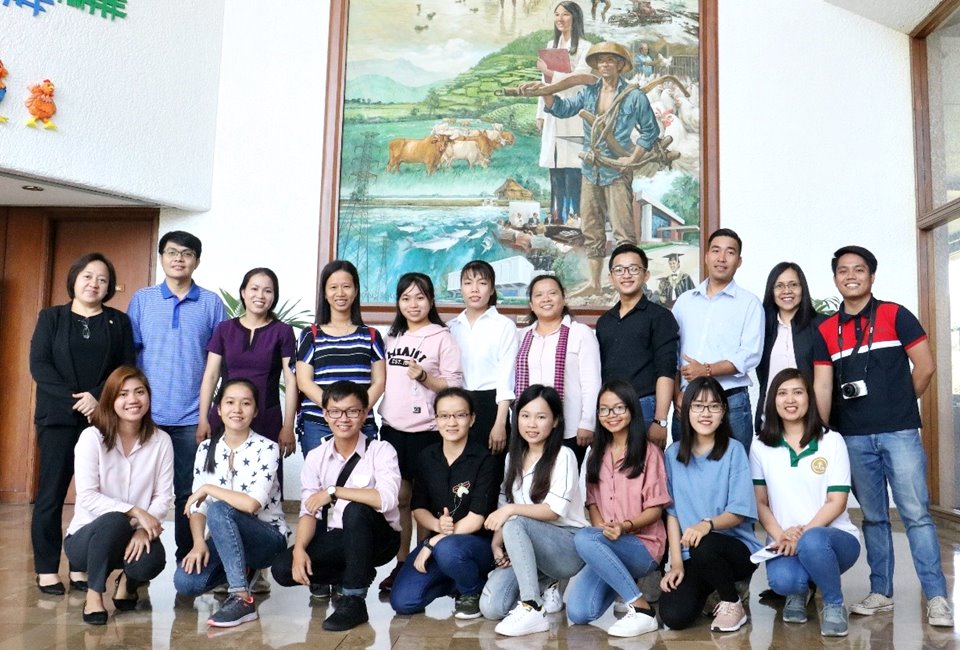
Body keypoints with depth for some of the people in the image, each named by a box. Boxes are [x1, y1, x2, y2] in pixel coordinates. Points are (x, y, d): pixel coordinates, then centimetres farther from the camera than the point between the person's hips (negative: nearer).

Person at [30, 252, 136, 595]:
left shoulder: (119, 322, 10)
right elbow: (38, 365, -2)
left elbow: (127, 368, 2)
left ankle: (81, 567, 9)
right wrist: (73, 400, -14)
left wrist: (98, 397, -14)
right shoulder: (51, 317, 8)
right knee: (51, 493, 0)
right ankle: (47, 570, 7)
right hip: (58, 418, -1)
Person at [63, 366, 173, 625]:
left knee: (152, 560, -32)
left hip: (136, 536, 2)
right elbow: (87, 497, -16)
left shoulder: (161, 441, -2)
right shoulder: (92, 437, -9)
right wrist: (135, 512, -26)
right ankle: (94, 594, -9)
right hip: (86, 536, -2)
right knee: (115, 521, -36)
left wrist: (144, 529, -23)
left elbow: (164, 496, -5)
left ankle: (127, 582, 9)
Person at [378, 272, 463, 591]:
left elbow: (455, 386, -8)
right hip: (392, 428, 5)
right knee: (399, 497, 11)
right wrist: (381, 413, 14)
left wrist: (423, 377, -22)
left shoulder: (442, 338, -5)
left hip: (425, 431, -5)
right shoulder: (392, 337, 12)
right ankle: (401, 564, 21)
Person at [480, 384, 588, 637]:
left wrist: (512, 509, -26)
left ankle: (532, 610, -28)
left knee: (515, 523, -35)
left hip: (568, 546, -6)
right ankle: (544, 587, 14)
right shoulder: (513, 457, 11)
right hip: (528, 547, 6)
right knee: (490, 608, -16)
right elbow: (504, 504, 9)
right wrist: (496, 543, -7)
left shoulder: (563, 456, -9)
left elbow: (554, 510, -17)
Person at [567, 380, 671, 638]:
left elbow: (655, 509, -4)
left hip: (643, 545, -5)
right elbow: (591, 501, 12)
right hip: (605, 546, 5)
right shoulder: (596, 454, 16)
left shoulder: (649, 452, -1)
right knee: (578, 613, -20)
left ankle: (641, 610, -24)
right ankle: (622, 581, 13)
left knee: (584, 538, -35)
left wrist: (625, 526, -22)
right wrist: (601, 527, -9)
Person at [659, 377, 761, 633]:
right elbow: (672, 511, 3)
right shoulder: (673, 454, 3)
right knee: (673, 616, -19)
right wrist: (677, 562, -6)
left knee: (704, 546, -37)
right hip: (691, 556, 3)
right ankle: (709, 587, 16)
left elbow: (739, 512, -9)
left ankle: (732, 603, -5)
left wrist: (708, 524, -29)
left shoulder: (734, 450, -6)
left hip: (736, 547, -3)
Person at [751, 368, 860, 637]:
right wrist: (781, 536, -14)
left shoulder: (832, 441, -1)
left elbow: (837, 502, -6)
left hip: (834, 536, -1)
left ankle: (834, 605, -7)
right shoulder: (761, 447, 4)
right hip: (784, 541, 1)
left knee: (812, 542, -38)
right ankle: (798, 592, 8)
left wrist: (802, 532, -19)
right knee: (782, 580, -33)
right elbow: (760, 502, 4)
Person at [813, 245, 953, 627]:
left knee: (916, 513, -3)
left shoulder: (895, 315, -1)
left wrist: (899, 406, 5)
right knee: (873, 516, 11)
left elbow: (925, 366, -2)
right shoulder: (826, 330, 7)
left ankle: (936, 598, 4)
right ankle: (881, 592, 20)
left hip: (899, 432, -3)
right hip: (854, 437, 3)